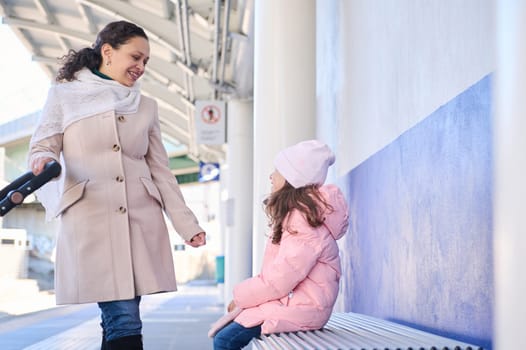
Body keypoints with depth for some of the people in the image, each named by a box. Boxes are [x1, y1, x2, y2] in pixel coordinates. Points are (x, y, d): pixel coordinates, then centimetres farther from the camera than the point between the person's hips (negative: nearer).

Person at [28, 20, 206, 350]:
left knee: (118, 320, 0)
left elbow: (161, 171, 17)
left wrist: (188, 224, 11)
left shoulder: (146, 106, 17)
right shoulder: (63, 95, 9)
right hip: (90, 220, -3)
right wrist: (43, 160, -22)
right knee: (124, 322, -12)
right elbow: (43, 145, 3)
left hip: (141, 220, 4)